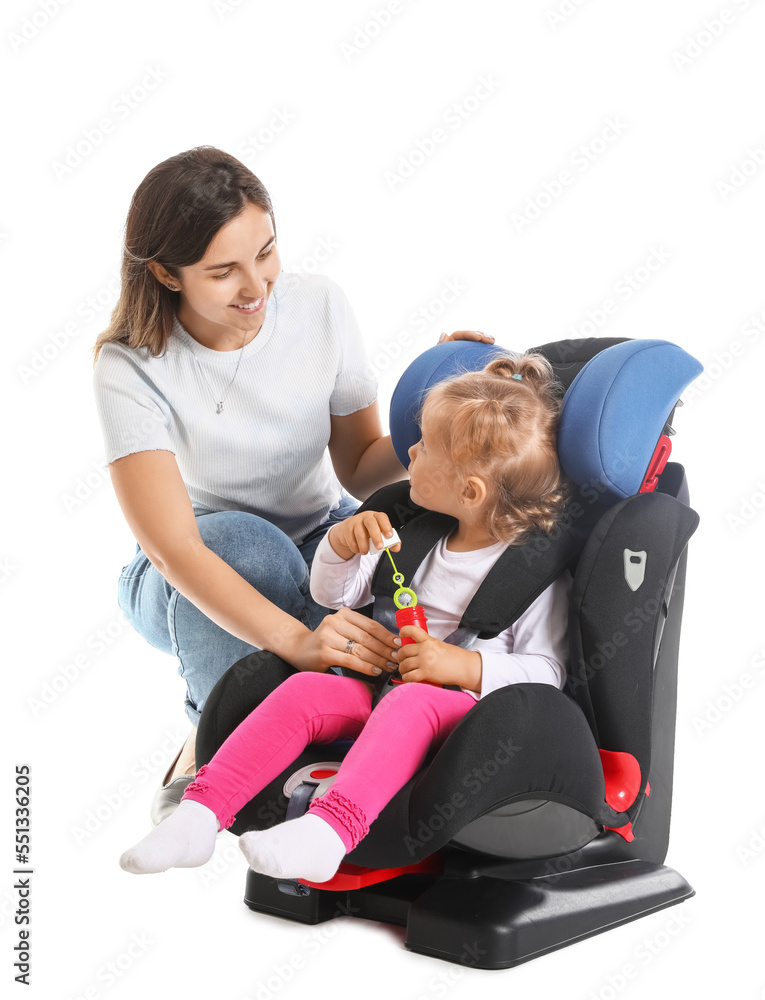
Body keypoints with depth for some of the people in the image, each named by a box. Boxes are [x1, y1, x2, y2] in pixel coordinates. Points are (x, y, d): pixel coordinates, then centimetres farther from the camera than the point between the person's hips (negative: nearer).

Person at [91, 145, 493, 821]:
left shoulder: (319, 306, -13)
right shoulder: (131, 369, -24)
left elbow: (360, 468, -5)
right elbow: (174, 548, -34)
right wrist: (298, 641, -50)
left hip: (320, 541, 4)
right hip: (188, 583, -4)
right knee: (243, 539, -38)